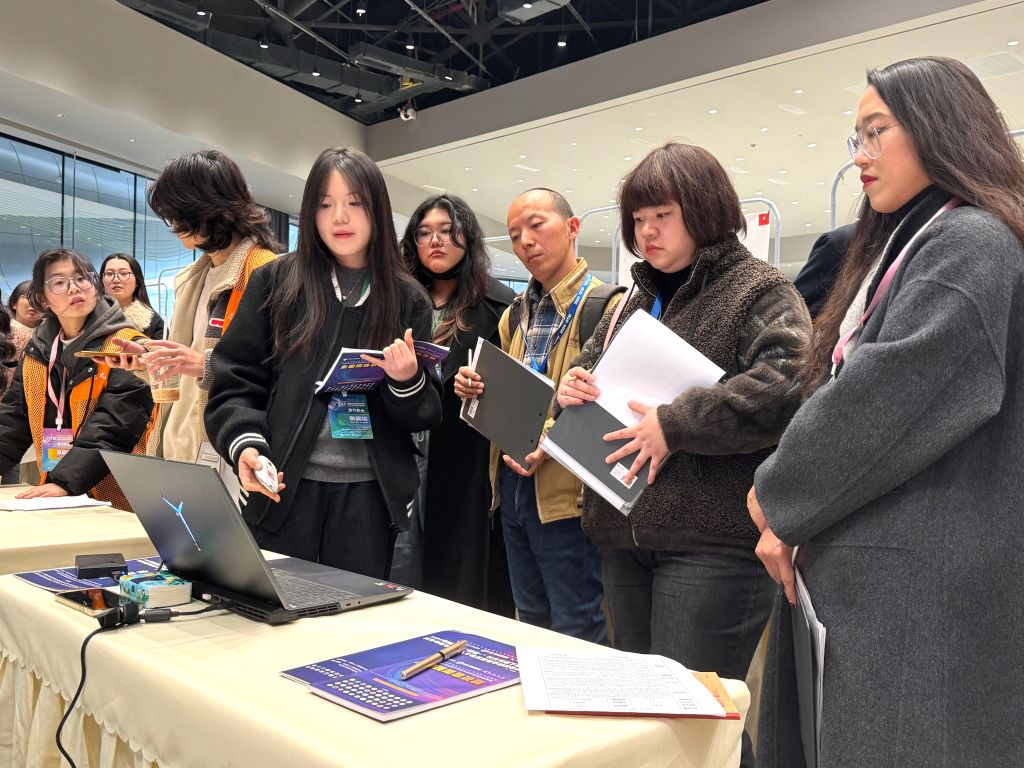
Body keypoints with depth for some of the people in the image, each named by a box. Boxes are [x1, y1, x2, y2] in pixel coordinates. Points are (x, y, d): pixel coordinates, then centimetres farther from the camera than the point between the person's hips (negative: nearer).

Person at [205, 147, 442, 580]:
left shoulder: (407, 299, 7)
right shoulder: (275, 282, 4)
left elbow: (428, 414, 7)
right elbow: (235, 381, 1)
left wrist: (407, 382, -14)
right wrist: (246, 444, -16)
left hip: (368, 494, 1)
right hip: (283, 487, -1)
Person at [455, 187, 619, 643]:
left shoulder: (606, 306, -10)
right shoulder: (515, 315, 15)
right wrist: (476, 390, 2)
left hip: (567, 494, -8)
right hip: (513, 485, 8)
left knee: (577, 636, 3)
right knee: (531, 626, 20)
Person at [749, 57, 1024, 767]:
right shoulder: (909, 245, 20)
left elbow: (889, 400, -19)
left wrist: (779, 496, -5)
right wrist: (793, 513, 5)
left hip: (919, 584, -9)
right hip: (864, 569, 9)